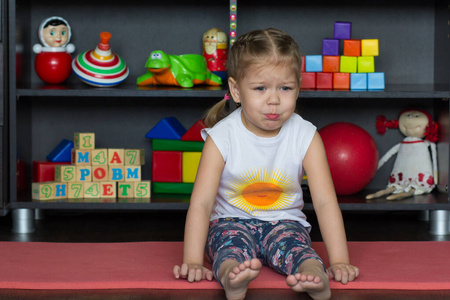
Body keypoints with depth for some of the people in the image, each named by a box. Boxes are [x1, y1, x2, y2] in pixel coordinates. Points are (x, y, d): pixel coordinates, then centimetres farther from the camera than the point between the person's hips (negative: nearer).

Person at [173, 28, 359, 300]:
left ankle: (315, 277, -60)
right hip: (231, 221, -1)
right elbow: (201, 202, -17)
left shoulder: (306, 137, -9)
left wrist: (340, 262, -20)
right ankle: (231, 277, -64)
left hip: (285, 221, 1)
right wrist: (193, 262, -27)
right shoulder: (221, 137, -13)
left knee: (292, 238, -32)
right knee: (232, 241, -33)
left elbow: (325, 202, -11)